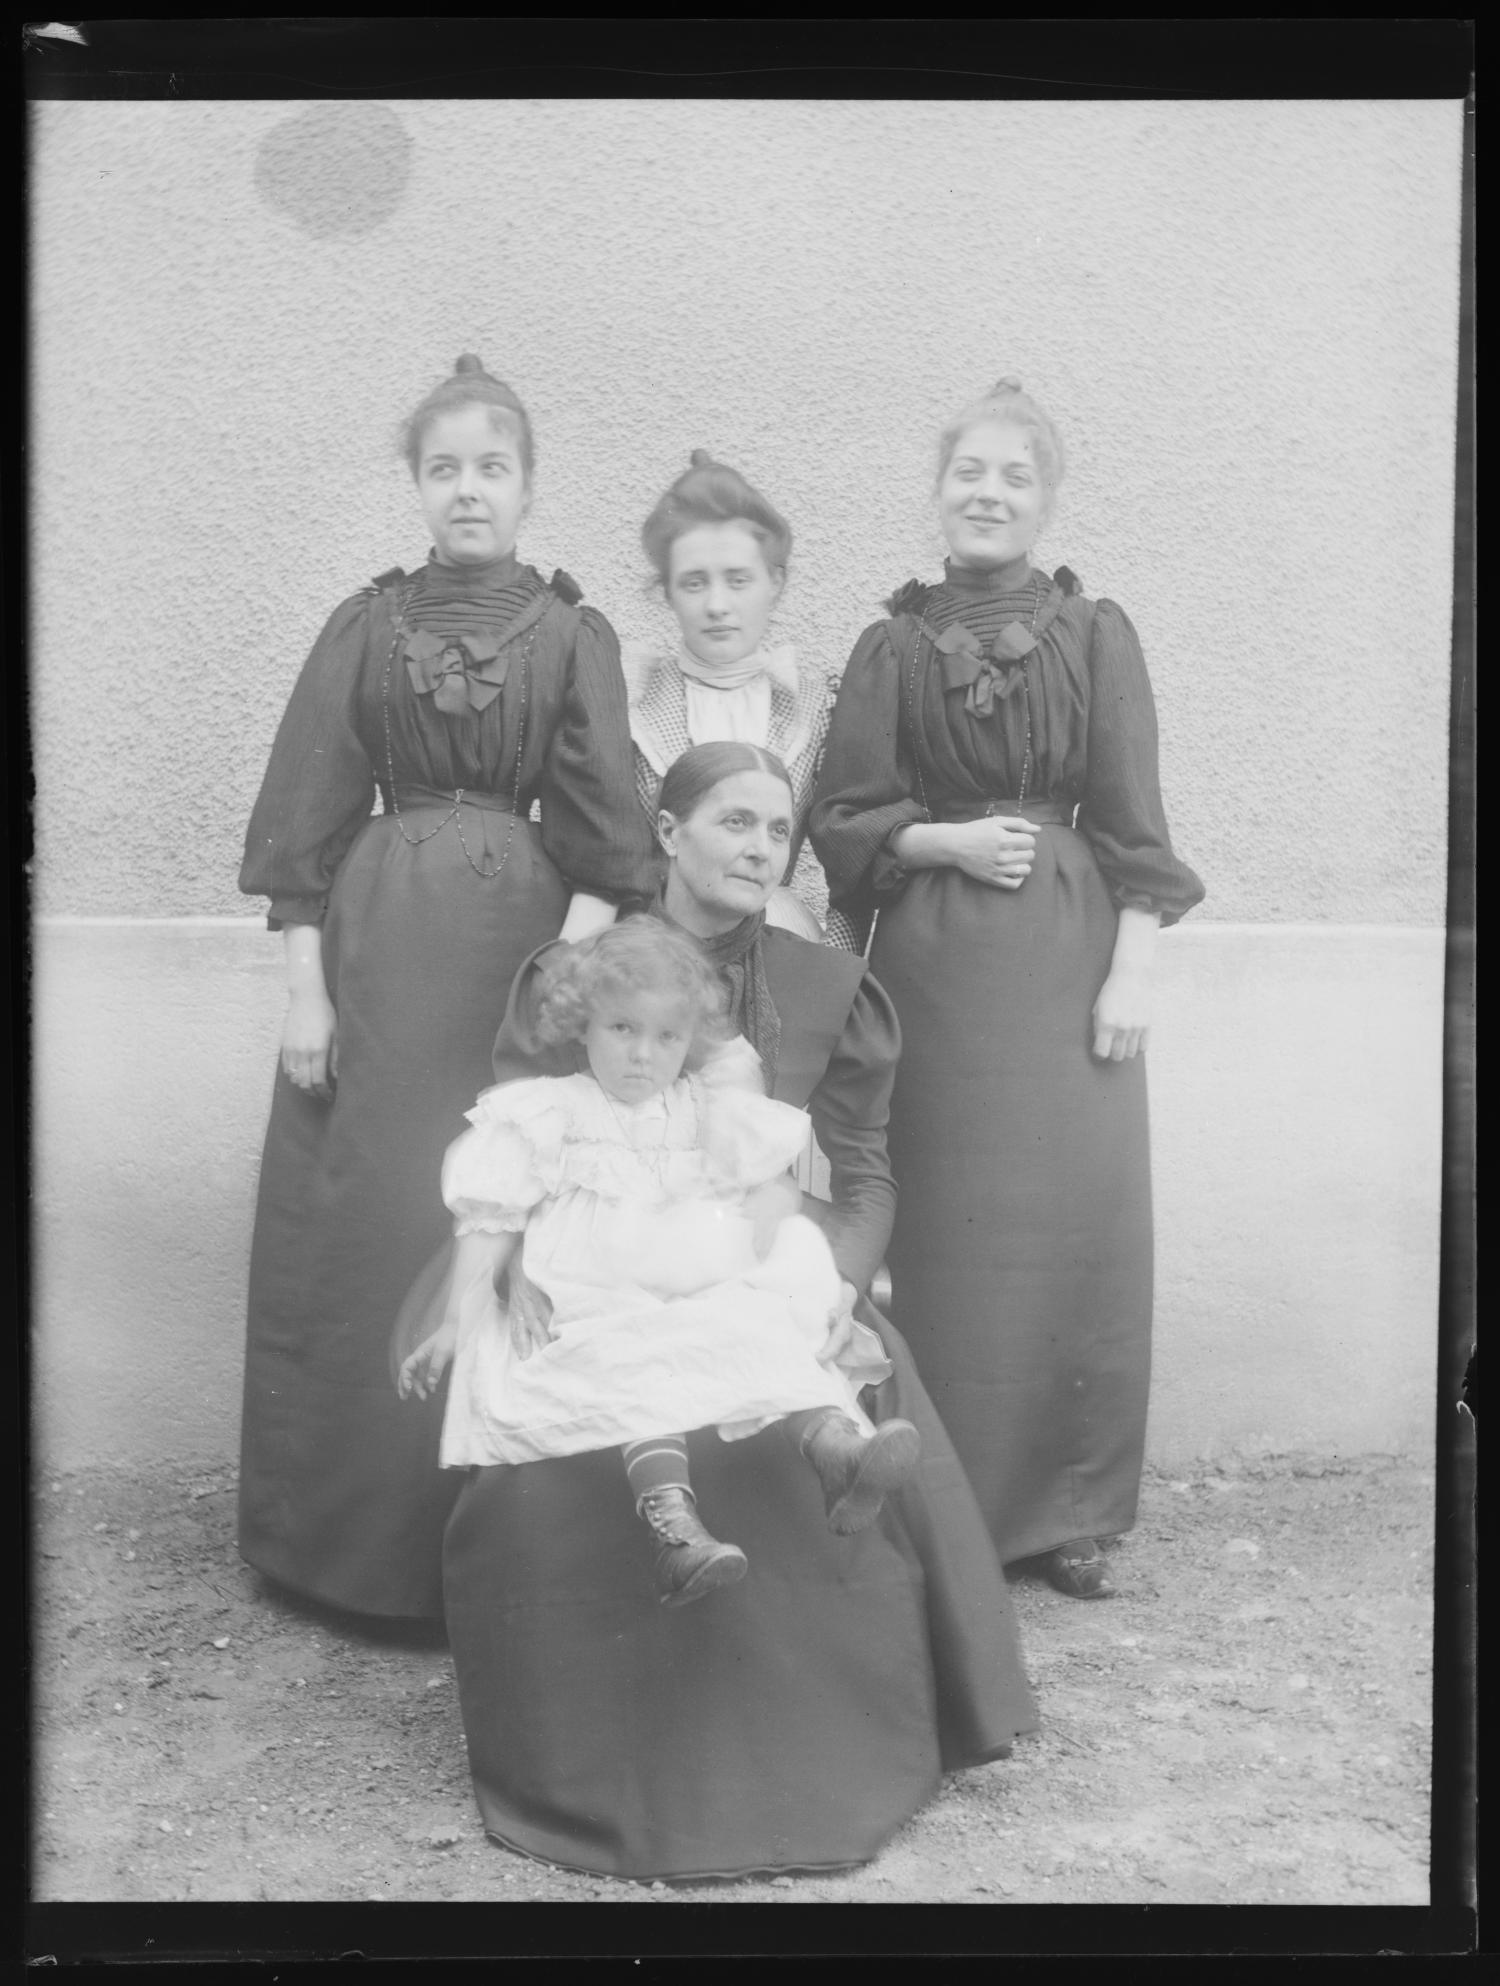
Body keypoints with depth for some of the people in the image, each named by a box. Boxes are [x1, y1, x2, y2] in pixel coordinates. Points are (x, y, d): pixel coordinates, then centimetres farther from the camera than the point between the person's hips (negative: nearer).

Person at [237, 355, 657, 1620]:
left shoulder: (574, 635, 4)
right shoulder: (365, 628, 6)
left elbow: (604, 841, -2)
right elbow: (308, 816, 2)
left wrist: (571, 975, -12)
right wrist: (304, 985, -5)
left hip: (525, 943, -1)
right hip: (375, 949, 1)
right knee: (359, 1235, 4)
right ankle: (356, 1532, 17)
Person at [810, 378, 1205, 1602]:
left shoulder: (1097, 635, 6)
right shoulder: (896, 646, 8)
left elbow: (1133, 821, 2)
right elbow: (844, 816, 5)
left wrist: (1131, 971, -6)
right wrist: (947, 840, -11)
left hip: (1069, 958, 0)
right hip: (932, 960, 0)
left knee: (1078, 1221, 0)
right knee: (942, 1225, 1)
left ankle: (1066, 1510, 14)